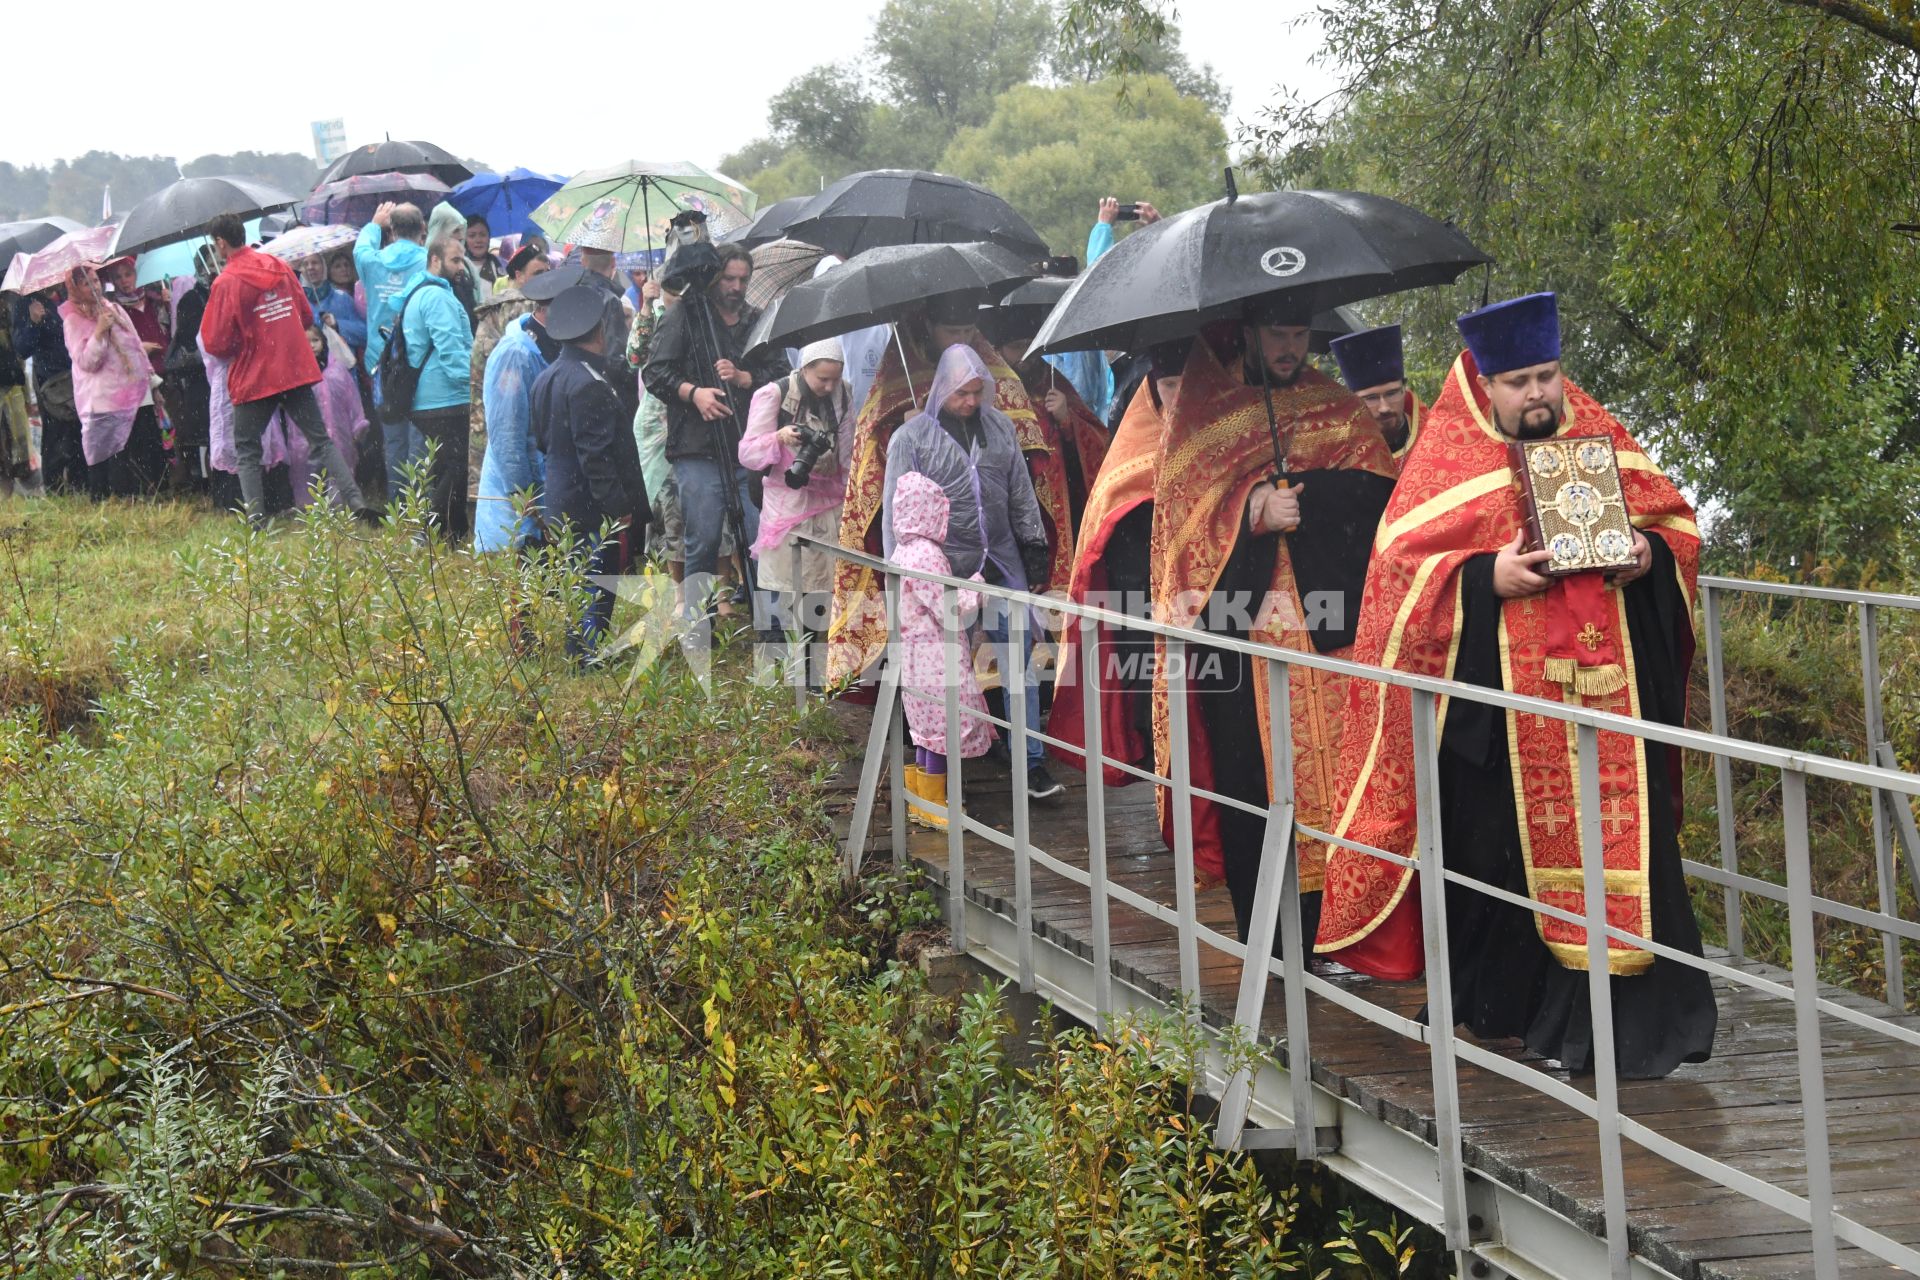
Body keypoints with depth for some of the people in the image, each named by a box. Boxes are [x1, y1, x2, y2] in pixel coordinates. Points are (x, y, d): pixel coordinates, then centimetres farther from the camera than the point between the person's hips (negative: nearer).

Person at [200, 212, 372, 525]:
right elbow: (306, 316, 14)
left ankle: (256, 517, 0)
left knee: (246, 450, 9)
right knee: (321, 440, 6)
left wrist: (241, 346, 10)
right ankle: (355, 502, -6)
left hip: (253, 378, -4)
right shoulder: (279, 268, 6)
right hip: (296, 370, 4)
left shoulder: (226, 282, -11)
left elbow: (215, 343, -11)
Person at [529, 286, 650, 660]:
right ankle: (589, 658, 1)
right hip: (594, 513, -9)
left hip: (560, 511, 9)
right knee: (596, 591, -2)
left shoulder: (547, 379, 10)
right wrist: (619, 510, -18)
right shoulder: (588, 385, -20)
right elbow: (596, 456, -23)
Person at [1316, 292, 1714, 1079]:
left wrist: (1650, 554, -7)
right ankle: (1504, 1003, 20)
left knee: (1618, 848, -1)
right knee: (1505, 851, 3)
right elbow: (1401, 567, -4)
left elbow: (1675, 519, 15)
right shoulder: (1447, 460, 1)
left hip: (1608, 692, 2)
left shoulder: (1600, 439, 11)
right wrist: (1487, 578, -18)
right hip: (1499, 704, -2)